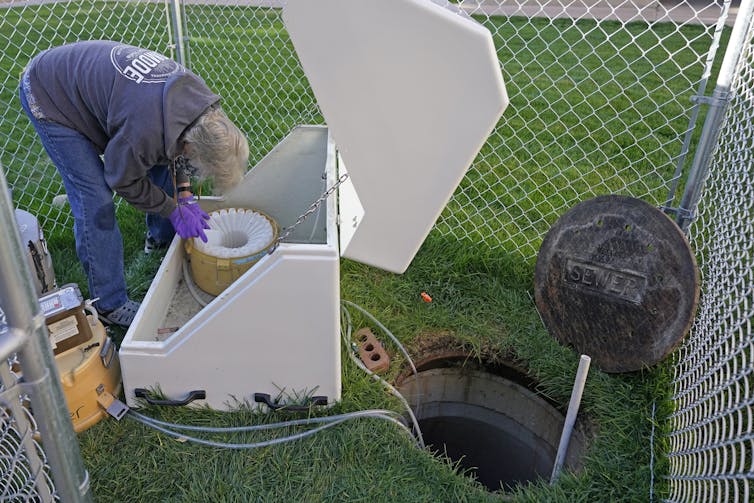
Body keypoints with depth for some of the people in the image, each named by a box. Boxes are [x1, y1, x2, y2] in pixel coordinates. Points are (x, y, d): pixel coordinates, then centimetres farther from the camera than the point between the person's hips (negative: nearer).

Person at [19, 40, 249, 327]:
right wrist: (175, 210, -13)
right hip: (48, 96, -8)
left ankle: (160, 237, 32)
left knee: (162, 159, 8)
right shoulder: (145, 131, -41)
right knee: (95, 199, -14)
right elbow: (124, 180, -21)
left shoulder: (197, 92, -18)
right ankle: (110, 305, -1)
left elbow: (172, 140, 2)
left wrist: (184, 195, -5)